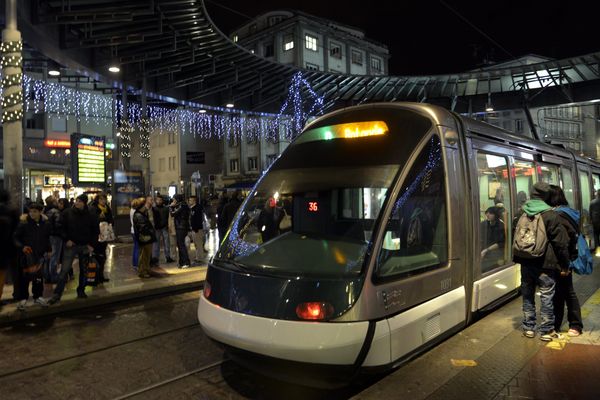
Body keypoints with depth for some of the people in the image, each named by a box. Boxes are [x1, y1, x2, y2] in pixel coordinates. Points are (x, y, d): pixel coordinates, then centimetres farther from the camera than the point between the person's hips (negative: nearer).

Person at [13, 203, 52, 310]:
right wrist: (22, 247, -21)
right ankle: (22, 299, 13)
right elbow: (15, 238, -6)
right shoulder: (24, 224, -10)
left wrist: (49, 249, 12)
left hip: (40, 255, 4)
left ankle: (37, 297, 26)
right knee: (25, 277, 1)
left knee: (39, 277, 11)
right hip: (26, 255, -4)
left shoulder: (45, 224, 4)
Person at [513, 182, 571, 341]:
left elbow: (516, 240, 12)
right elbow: (560, 242, -10)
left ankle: (528, 328, 22)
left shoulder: (523, 215, 5)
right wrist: (564, 265, -2)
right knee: (547, 297, 6)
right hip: (545, 264, -5)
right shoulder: (550, 215, -11)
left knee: (527, 296, 13)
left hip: (525, 263, 5)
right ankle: (546, 331, 13)